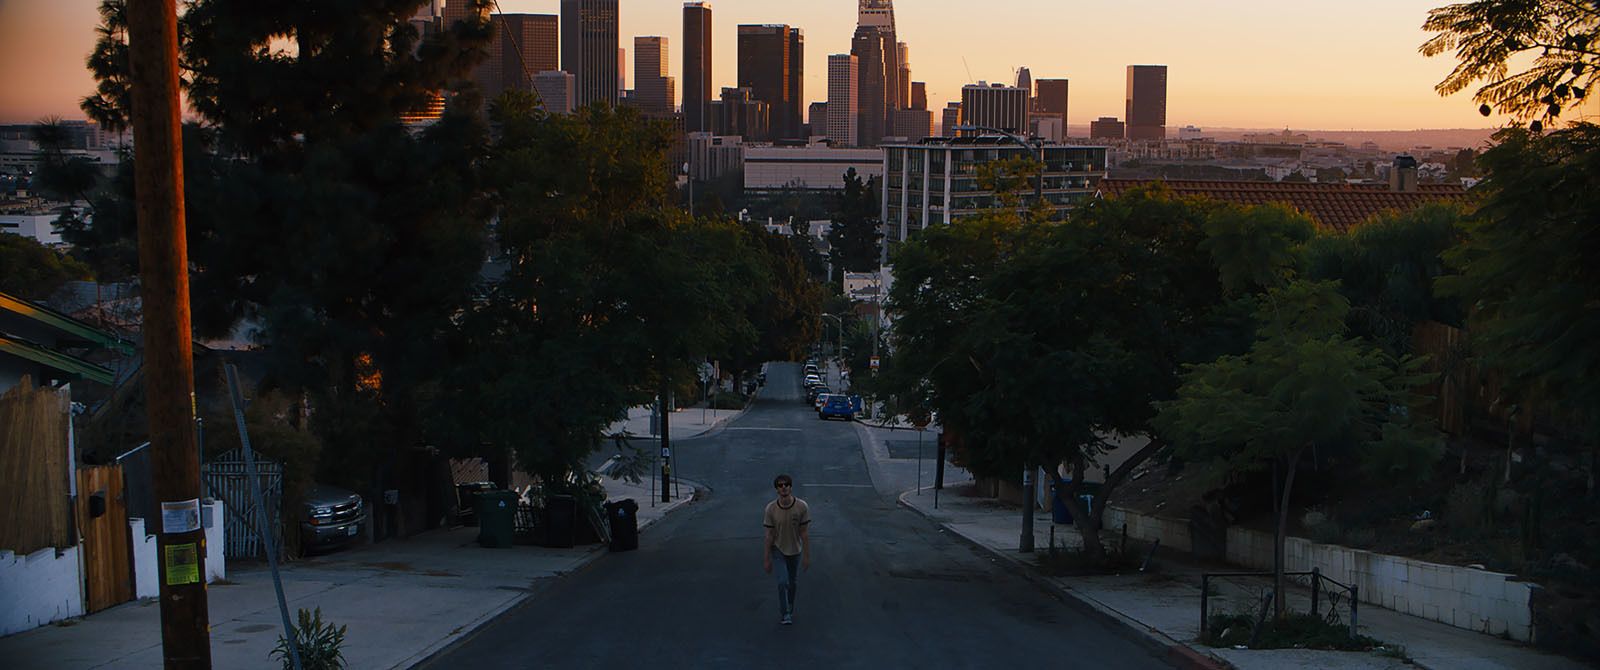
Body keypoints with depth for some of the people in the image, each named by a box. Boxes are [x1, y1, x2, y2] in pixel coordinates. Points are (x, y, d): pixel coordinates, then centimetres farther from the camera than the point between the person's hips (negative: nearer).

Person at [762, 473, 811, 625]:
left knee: (792, 582, 16)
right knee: (783, 582, -13)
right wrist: (766, 559, -9)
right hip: (778, 550, -1)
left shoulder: (801, 507, -19)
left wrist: (807, 556, -7)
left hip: (795, 550, 1)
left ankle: (790, 610, 38)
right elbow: (769, 535, -12)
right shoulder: (771, 509, -19)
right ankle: (784, 614, 3)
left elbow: (804, 533, -10)